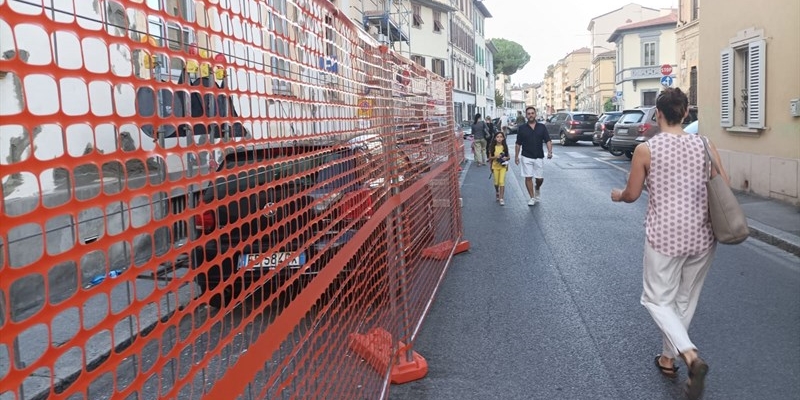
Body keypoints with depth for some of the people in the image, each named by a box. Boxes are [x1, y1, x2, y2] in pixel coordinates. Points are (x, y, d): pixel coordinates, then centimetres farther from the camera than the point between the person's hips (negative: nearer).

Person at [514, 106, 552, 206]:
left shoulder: (542, 127, 2)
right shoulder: (522, 128, 1)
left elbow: (548, 140, -3)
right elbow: (518, 144, 5)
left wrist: (550, 151, -19)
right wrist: (516, 156, 1)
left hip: (539, 157, 1)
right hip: (526, 157, -1)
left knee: (540, 178, 4)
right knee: (528, 177, -3)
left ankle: (537, 189, 37)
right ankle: (532, 198, 7)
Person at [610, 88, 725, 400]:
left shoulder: (645, 149, -9)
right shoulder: (705, 145, -1)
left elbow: (632, 195, -1)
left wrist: (617, 195, 22)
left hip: (665, 236, -4)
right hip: (702, 236, 4)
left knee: (658, 299, 10)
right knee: (685, 300, 19)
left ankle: (690, 356, -10)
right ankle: (668, 358, 32)